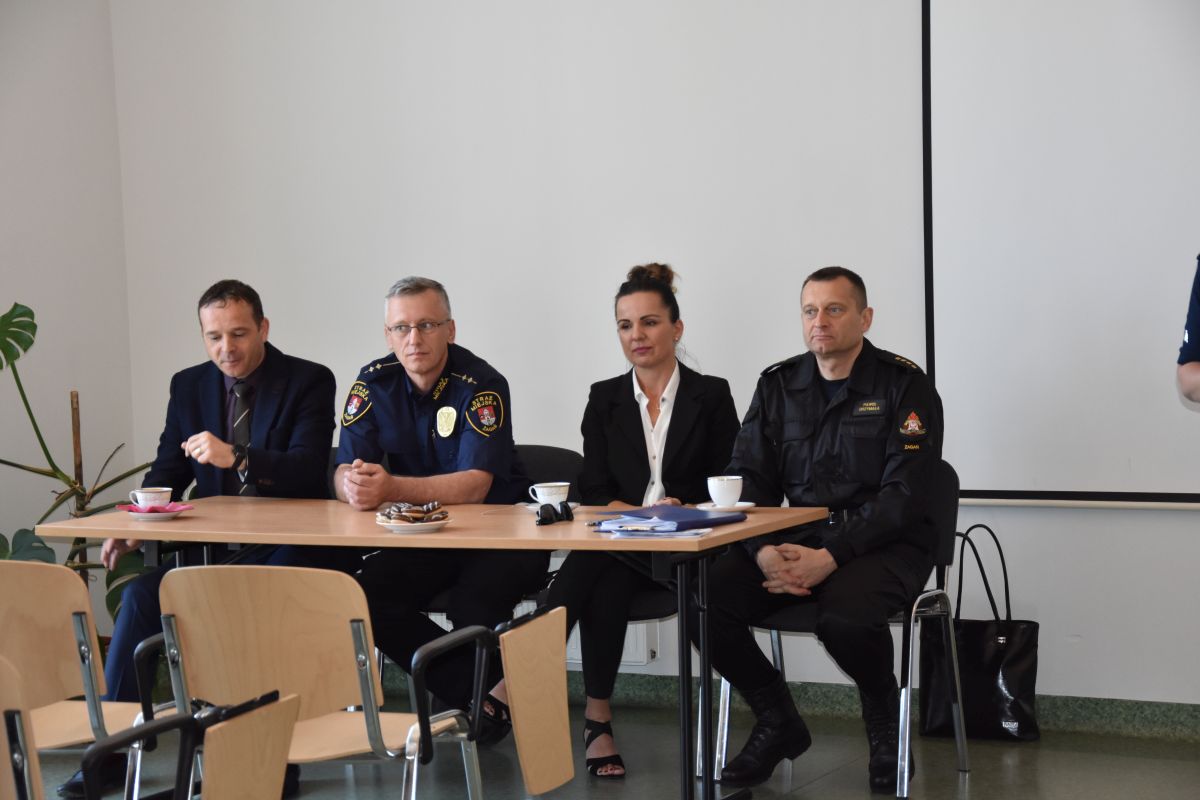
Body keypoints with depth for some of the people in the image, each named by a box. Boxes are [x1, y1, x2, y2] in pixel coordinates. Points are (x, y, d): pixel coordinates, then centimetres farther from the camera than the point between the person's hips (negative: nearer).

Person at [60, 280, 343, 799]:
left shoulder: (310, 381, -5)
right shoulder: (189, 386, 10)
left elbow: (307, 470, -17)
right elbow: (167, 473, 11)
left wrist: (236, 458, -32)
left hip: (288, 543, -5)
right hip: (214, 544, 5)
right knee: (140, 595, -17)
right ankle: (110, 751, -8)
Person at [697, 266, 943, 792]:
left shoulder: (905, 385, -5)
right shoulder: (778, 385, 9)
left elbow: (904, 495, -14)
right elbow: (747, 479, 5)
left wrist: (831, 556, -25)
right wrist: (764, 552, -16)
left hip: (886, 545, -4)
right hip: (796, 540, 4)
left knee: (844, 615, -37)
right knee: (706, 598, -21)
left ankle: (884, 724, -1)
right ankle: (778, 724, 3)